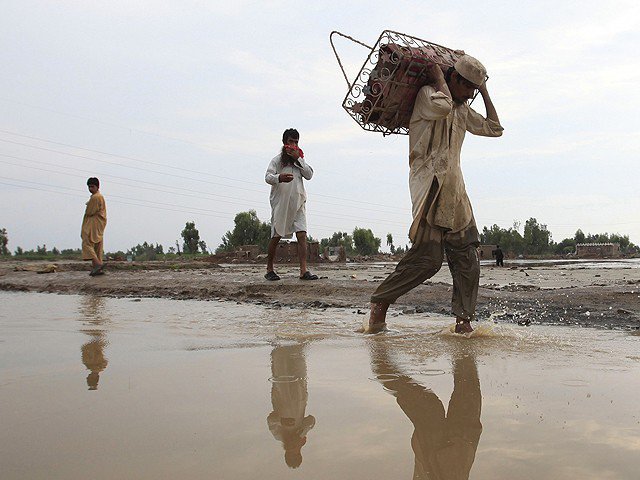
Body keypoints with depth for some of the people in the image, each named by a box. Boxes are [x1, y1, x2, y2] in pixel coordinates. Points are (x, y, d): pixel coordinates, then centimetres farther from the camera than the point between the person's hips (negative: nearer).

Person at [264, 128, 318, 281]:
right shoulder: (277, 159, 3)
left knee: (302, 235, -10)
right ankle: (269, 270, 14)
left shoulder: (300, 159, 17)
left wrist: (298, 159, -7)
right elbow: (267, 176, -10)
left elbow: (309, 175, 2)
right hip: (280, 203, -3)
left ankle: (304, 271, -14)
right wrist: (279, 178, -32)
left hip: (298, 203, 3)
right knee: (276, 237, 2)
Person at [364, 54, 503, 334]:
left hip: (454, 190, 8)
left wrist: (485, 93, 23)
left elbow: (494, 129, 27)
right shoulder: (427, 93, -1)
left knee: (467, 259, 0)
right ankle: (380, 304, -3)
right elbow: (441, 106, -24)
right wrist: (438, 76, -8)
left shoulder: (463, 110, 23)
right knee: (428, 257, -15)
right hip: (429, 186, -8)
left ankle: (463, 321, 5)